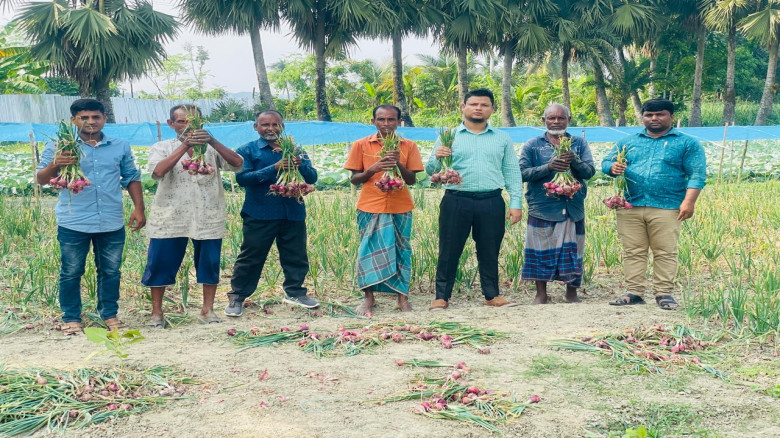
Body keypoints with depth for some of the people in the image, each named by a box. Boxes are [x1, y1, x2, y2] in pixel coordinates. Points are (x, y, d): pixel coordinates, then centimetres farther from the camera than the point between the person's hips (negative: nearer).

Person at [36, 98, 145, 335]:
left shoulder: (121, 146, 8)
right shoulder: (59, 146, 0)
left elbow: (132, 178, 14)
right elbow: (41, 179, -2)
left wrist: (138, 208, 5)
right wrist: (54, 166, -23)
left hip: (112, 223, 2)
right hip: (73, 223, -2)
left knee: (111, 271, 10)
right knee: (71, 273, 5)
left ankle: (109, 314, 24)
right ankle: (71, 318, 17)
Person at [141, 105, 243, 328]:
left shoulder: (212, 149, 6)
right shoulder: (162, 148, 4)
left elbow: (237, 164, -11)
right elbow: (158, 171, -18)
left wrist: (212, 141, -24)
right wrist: (185, 145, -25)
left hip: (208, 217, 1)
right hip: (170, 217, -1)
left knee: (209, 263, 5)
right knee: (161, 264, 3)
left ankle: (208, 310, 19)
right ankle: (156, 312, 16)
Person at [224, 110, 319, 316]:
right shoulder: (247, 151, 1)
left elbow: (312, 178, 6)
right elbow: (242, 177, -14)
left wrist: (301, 165, -17)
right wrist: (274, 168, -22)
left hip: (293, 214, 4)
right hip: (259, 215, -4)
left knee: (296, 256, 11)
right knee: (250, 258, 1)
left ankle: (294, 292, 29)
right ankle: (237, 297, 11)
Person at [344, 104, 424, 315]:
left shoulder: (408, 146, 4)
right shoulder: (361, 145, 2)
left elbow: (412, 180, 2)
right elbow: (354, 179, 3)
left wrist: (399, 164, -15)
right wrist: (372, 169, -15)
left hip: (401, 208, 1)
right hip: (370, 208, -1)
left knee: (401, 250, 3)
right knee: (369, 250, 0)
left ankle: (402, 297, 10)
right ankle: (368, 298, 7)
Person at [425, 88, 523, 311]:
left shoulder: (502, 139, 14)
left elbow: (512, 172, 11)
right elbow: (431, 171, 5)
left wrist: (516, 203, 1)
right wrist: (438, 158, -18)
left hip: (491, 203, 2)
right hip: (456, 201, -1)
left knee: (489, 251, 8)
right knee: (449, 250, 1)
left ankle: (492, 295, 18)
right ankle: (442, 296, 8)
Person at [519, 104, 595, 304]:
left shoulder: (579, 143, 11)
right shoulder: (533, 145, 6)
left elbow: (590, 171, 0)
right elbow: (522, 173, -5)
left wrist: (574, 160, -19)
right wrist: (549, 166, -18)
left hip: (573, 209, 2)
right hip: (542, 209, -1)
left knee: (572, 252, 4)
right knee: (541, 253, 1)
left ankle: (571, 293, 18)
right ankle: (541, 294, 12)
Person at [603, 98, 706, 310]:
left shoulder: (687, 143, 8)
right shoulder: (628, 141, 18)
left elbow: (697, 175, 1)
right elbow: (606, 162, 18)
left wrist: (689, 201, -12)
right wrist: (613, 167, -7)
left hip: (666, 208, -3)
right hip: (630, 207, 3)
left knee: (665, 253, -2)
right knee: (633, 252, 3)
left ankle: (664, 293, 4)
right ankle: (634, 292, 8)